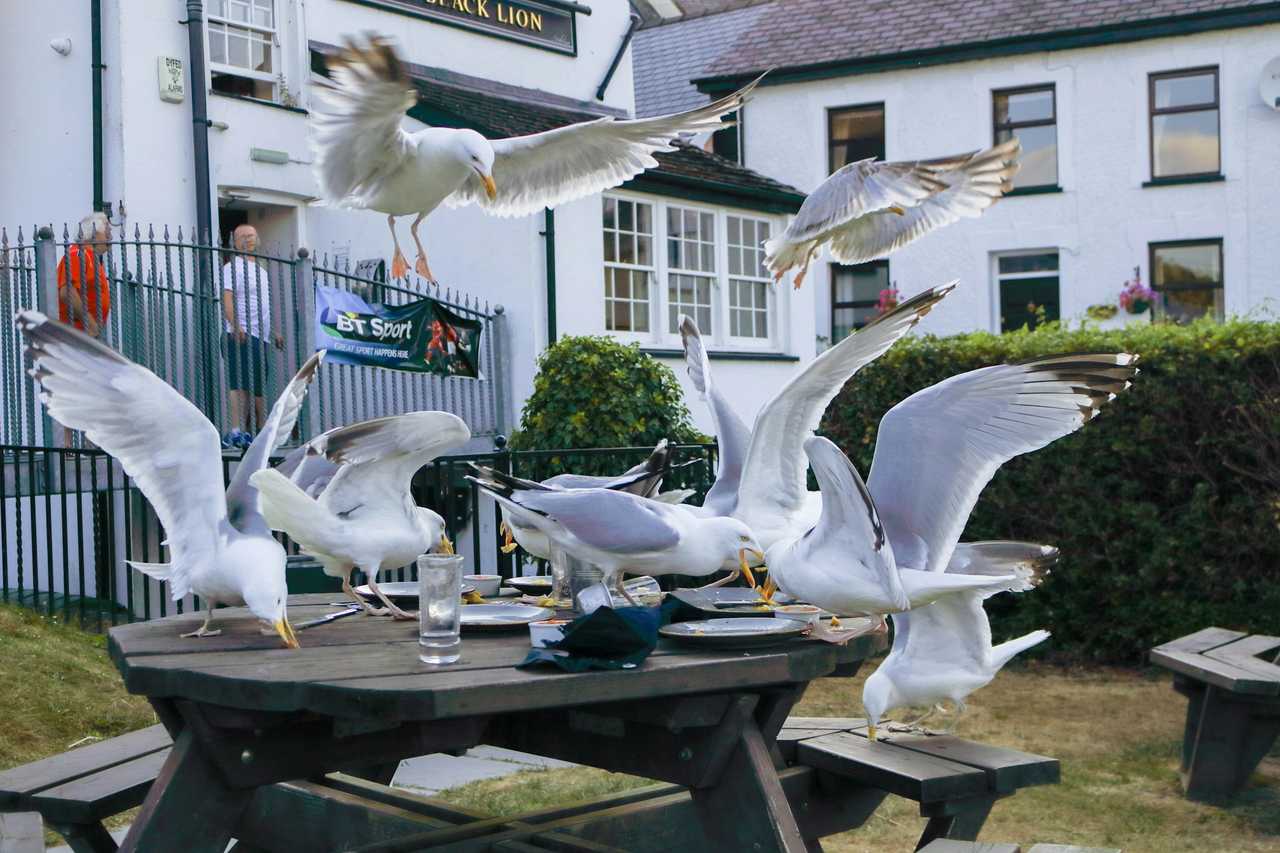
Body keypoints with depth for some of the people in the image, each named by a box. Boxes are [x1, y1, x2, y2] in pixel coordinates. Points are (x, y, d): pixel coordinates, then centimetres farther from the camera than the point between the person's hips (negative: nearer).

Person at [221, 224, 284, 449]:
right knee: (239, 383, -15)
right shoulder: (233, 267, -3)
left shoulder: (261, 270, 25)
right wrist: (235, 325, -29)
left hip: (259, 337, 9)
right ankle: (237, 431, -21)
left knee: (258, 386, 10)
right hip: (241, 336, -9)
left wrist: (274, 332, 26)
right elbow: (227, 298, -16)